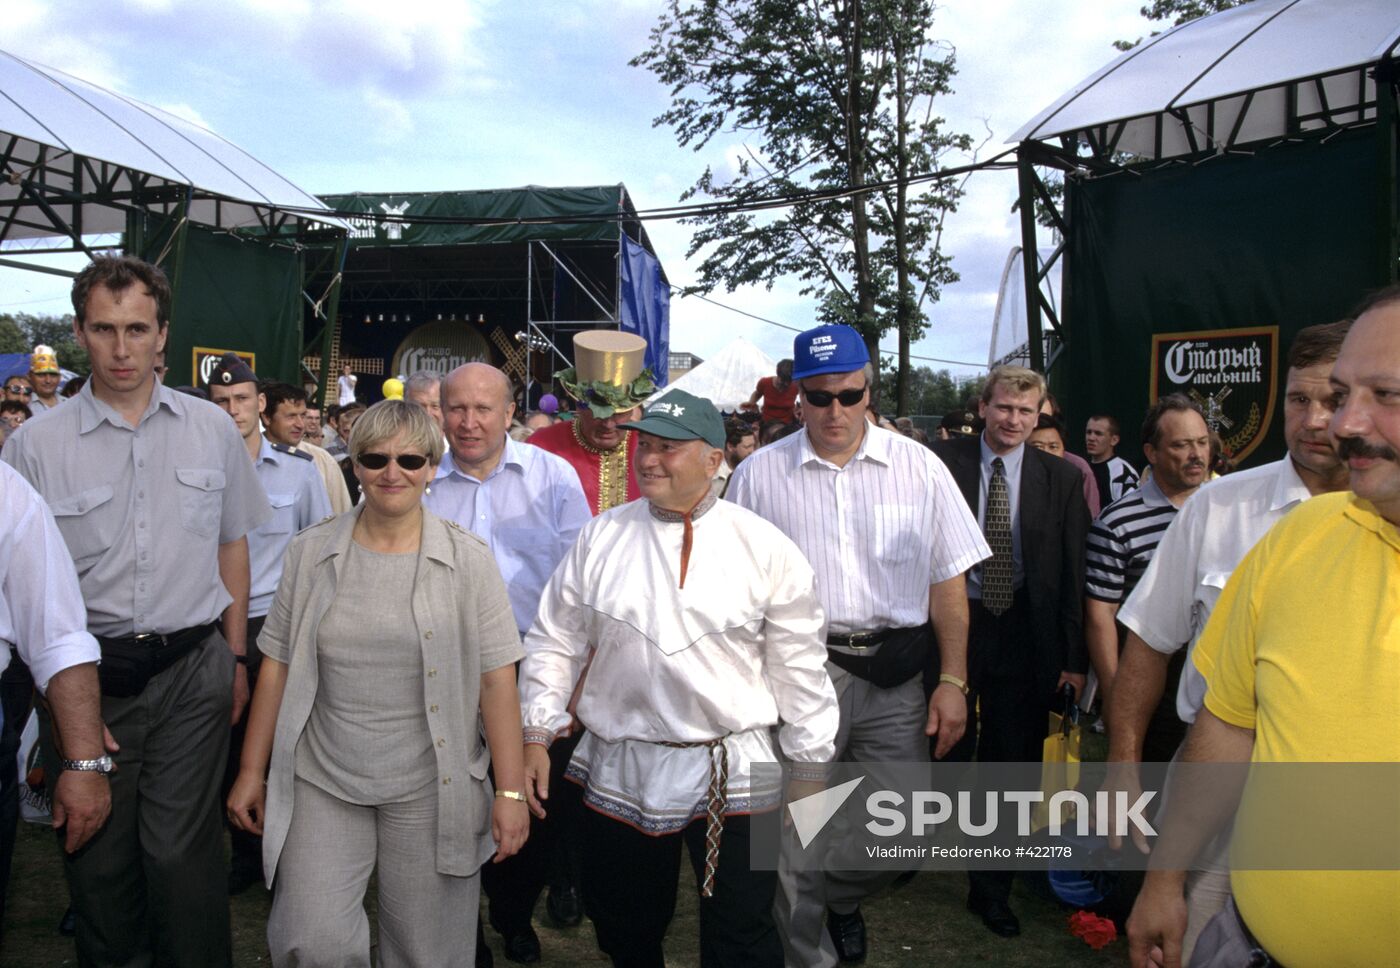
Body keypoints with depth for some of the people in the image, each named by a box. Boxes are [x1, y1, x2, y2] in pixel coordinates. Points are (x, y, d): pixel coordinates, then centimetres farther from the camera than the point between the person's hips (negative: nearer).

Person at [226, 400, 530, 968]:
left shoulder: (468, 559, -5)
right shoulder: (311, 552, 2)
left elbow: (496, 680, -6)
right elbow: (278, 666, 7)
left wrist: (511, 791, -7)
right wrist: (251, 771, 6)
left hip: (430, 793, -1)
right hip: (322, 788, 2)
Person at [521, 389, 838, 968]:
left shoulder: (765, 547, -6)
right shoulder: (601, 537, 1)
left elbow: (798, 668, -2)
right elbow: (556, 641, 6)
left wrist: (809, 768, 0)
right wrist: (536, 736, 2)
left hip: (733, 774, -2)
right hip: (620, 770, 3)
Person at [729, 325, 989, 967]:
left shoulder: (918, 467, 4)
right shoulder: (758, 475, 1)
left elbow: (948, 581, 5)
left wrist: (952, 681, 1)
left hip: (894, 675, 2)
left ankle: (842, 897, 42)